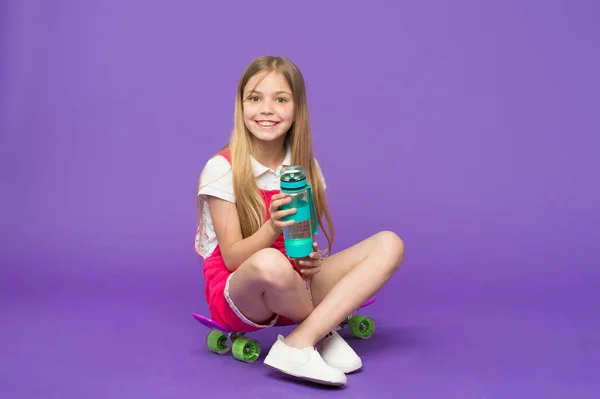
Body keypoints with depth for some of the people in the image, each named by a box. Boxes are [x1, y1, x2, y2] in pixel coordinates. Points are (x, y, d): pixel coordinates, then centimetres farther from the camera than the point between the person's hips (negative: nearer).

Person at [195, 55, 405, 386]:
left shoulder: (305, 166, 3)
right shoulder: (222, 169, -12)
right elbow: (233, 258, -14)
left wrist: (311, 258, -14)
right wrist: (272, 228, -33)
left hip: (294, 288, 5)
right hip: (240, 295, -5)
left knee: (389, 245, -13)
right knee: (270, 263, -42)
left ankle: (299, 343, -25)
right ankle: (325, 331, -8)